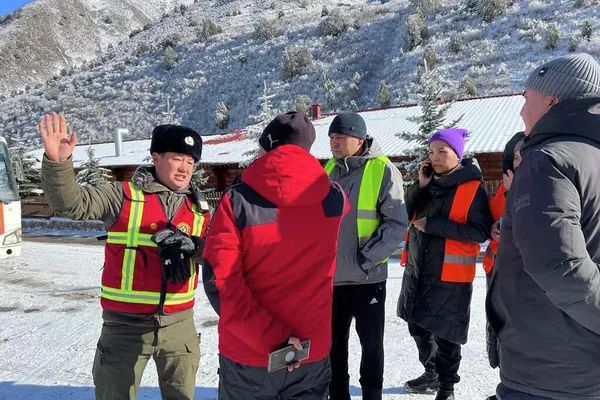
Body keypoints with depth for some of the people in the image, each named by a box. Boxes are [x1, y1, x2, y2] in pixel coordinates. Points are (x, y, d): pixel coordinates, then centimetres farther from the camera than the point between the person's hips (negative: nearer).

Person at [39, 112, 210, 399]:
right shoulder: (123, 196, -6)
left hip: (178, 322, 3)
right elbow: (70, 203, -13)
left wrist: (191, 245, -22)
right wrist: (57, 161, -29)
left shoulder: (199, 208, 3)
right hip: (126, 322, -2)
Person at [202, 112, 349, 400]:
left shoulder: (237, 200, -15)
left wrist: (271, 337, -19)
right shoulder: (334, 198, -8)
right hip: (312, 353, 2)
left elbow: (219, 281, -20)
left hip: (246, 355, -1)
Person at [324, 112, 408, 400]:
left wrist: (367, 257, -18)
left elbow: (397, 223, -12)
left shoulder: (383, 170, -10)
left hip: (367, 276, -5)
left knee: (371, 342, 11)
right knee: (333, 340, 16)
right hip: (330, 274, 5)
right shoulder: (328, 170, 6)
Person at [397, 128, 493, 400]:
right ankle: (432, 374, 38)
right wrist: (420, 185, -7)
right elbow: (405, 213, 6)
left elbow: (480, 232, -19)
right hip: (418, 268, 7)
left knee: (445, 334, 4)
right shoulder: (429, 181, 9)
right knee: (418, 326, 18)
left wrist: (433, 224, -22)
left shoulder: (473, 187, -11)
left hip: (449, 273, -7)